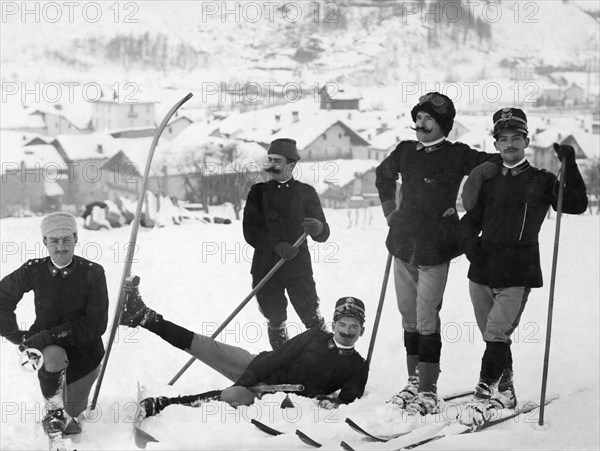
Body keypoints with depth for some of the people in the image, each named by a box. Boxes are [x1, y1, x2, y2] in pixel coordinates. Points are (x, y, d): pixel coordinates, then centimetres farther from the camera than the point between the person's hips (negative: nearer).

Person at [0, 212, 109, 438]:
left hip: (83, 350, 0)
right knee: (54, 356, -36)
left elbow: (96, 325, -19)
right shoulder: (34, 270, -12)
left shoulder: (93, 272, -17)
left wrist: (51, 334, -27)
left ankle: (71, 414, 51)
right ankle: (53, 411, -9)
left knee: (74, 411, 10)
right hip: (46, 344, 0)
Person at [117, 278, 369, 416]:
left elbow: (348, 401, -7)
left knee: (230, 396, -32)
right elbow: (275, 358, -4)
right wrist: (244, 382, -14)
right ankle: (144, 316, -11)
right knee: (209, 348, -12)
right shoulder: (315, 337, 3)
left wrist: (332, 403, -31)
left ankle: (158, 405, -30)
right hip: (257, 370, 3)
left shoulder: (357, 368, -1)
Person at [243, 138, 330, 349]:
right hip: (265, 269, 1)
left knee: (313, 320, -6)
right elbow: (250, 232, -4)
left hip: (299, 268, -1)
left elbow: (323, 235, 2)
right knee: (275, 322, 9)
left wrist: (318, 228, -23)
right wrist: (277, 246, -20)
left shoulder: (306, 192, 4)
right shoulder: (258, 192, 5)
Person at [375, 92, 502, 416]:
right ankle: (414, 380, 23)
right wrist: (390, 209, 17)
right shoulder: (405, 152, 9)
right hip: (403, 245, 6)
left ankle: (428, 390, -2)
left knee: (426, 320, -8)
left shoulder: (457, 155, -7)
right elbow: (383, 175, 27)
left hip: (435, 250, -6)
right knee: (409, 317, 12)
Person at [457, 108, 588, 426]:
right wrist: (471, 245, -2)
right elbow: (471, 221, 18)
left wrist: (569, 167, -16)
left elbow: (576, 206, -7)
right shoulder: (489, 182, 14)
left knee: (496, 335, -14)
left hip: (517, 274, -4)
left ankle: (486, 396, -9)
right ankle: (504, 390, 28)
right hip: (482, 270, 4)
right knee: (494, 337, 12)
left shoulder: (540, 181, 3)